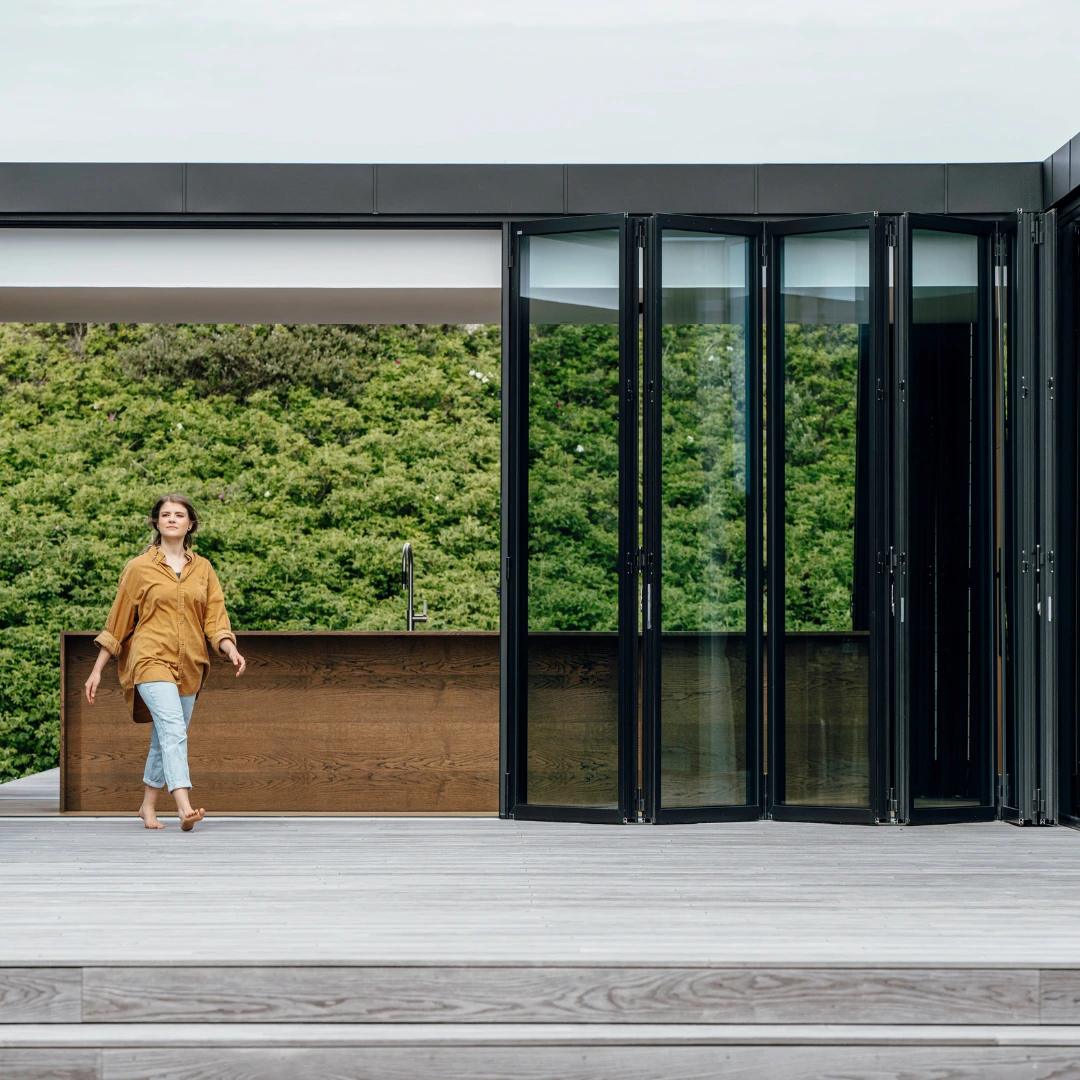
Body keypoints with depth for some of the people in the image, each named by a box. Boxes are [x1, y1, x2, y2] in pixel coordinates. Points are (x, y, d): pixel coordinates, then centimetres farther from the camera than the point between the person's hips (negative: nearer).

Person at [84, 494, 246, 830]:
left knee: (165, 739, 11)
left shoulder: (202, 569, 12)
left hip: (189, 664, 4)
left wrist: (231, 651, -10)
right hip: (152, 660, -4)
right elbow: (118, 623, 7)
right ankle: (184, 807, -33)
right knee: (173, 729, -22)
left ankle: (148, 806, 27)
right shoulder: (139, 568, 3)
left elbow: (215, 618, 9)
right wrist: (97, 670, 6)